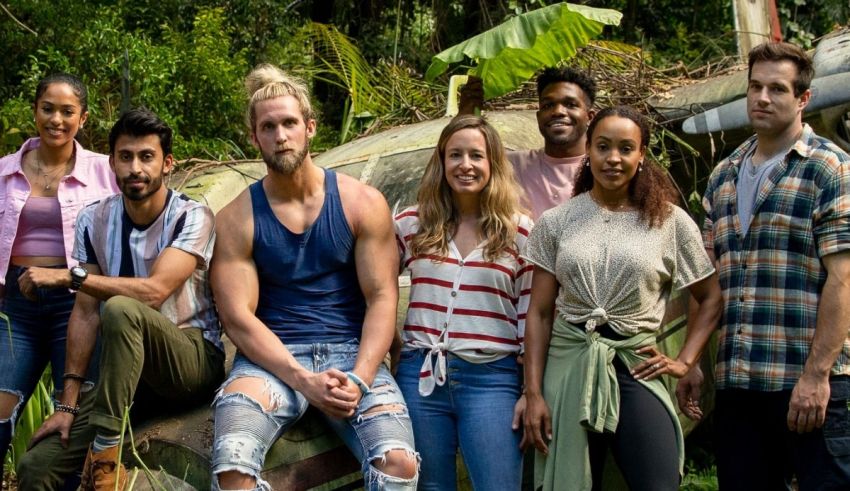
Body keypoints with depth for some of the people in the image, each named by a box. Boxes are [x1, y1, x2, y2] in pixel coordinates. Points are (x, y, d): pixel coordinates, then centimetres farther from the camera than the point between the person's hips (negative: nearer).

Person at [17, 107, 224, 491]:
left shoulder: (192, 217, -11)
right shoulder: (94, 221, 1)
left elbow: (154, 291, -25)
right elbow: (85, 313, -1)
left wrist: (69, 276, -24)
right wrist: (68, 402, -7)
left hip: (192, 359, -4)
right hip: (127, 372, 4)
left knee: (120, 309, -35)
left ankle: (104, 459, -27)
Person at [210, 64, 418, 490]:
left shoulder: (361, 203, 4)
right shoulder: (237, 219, 2)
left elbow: (382, 298, -1)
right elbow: (238, 317, -5)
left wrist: (359, 379, -16)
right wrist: (304, 380, -18)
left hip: (351, 354, 1)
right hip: (271, 359, 0)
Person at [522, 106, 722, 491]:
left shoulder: (671, 222, 2)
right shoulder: (555, 222, 4)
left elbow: (711, 299, 11)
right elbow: (539, 313, 3)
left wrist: (684, 361, -1)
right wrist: (533, 393, -3)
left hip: (636, 369, -1)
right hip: (569, 367, 1)